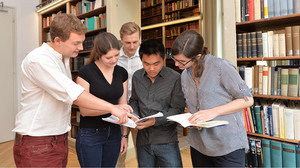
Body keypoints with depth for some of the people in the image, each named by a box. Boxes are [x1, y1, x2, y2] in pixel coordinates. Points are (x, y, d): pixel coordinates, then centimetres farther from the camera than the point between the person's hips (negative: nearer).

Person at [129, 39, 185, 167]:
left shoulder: (175, 78, -10)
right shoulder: (137, 77, 4)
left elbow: (177, 110, -9)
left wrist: (155, 121, -20)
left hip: (166, 141, -3)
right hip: (143, 141, 4)